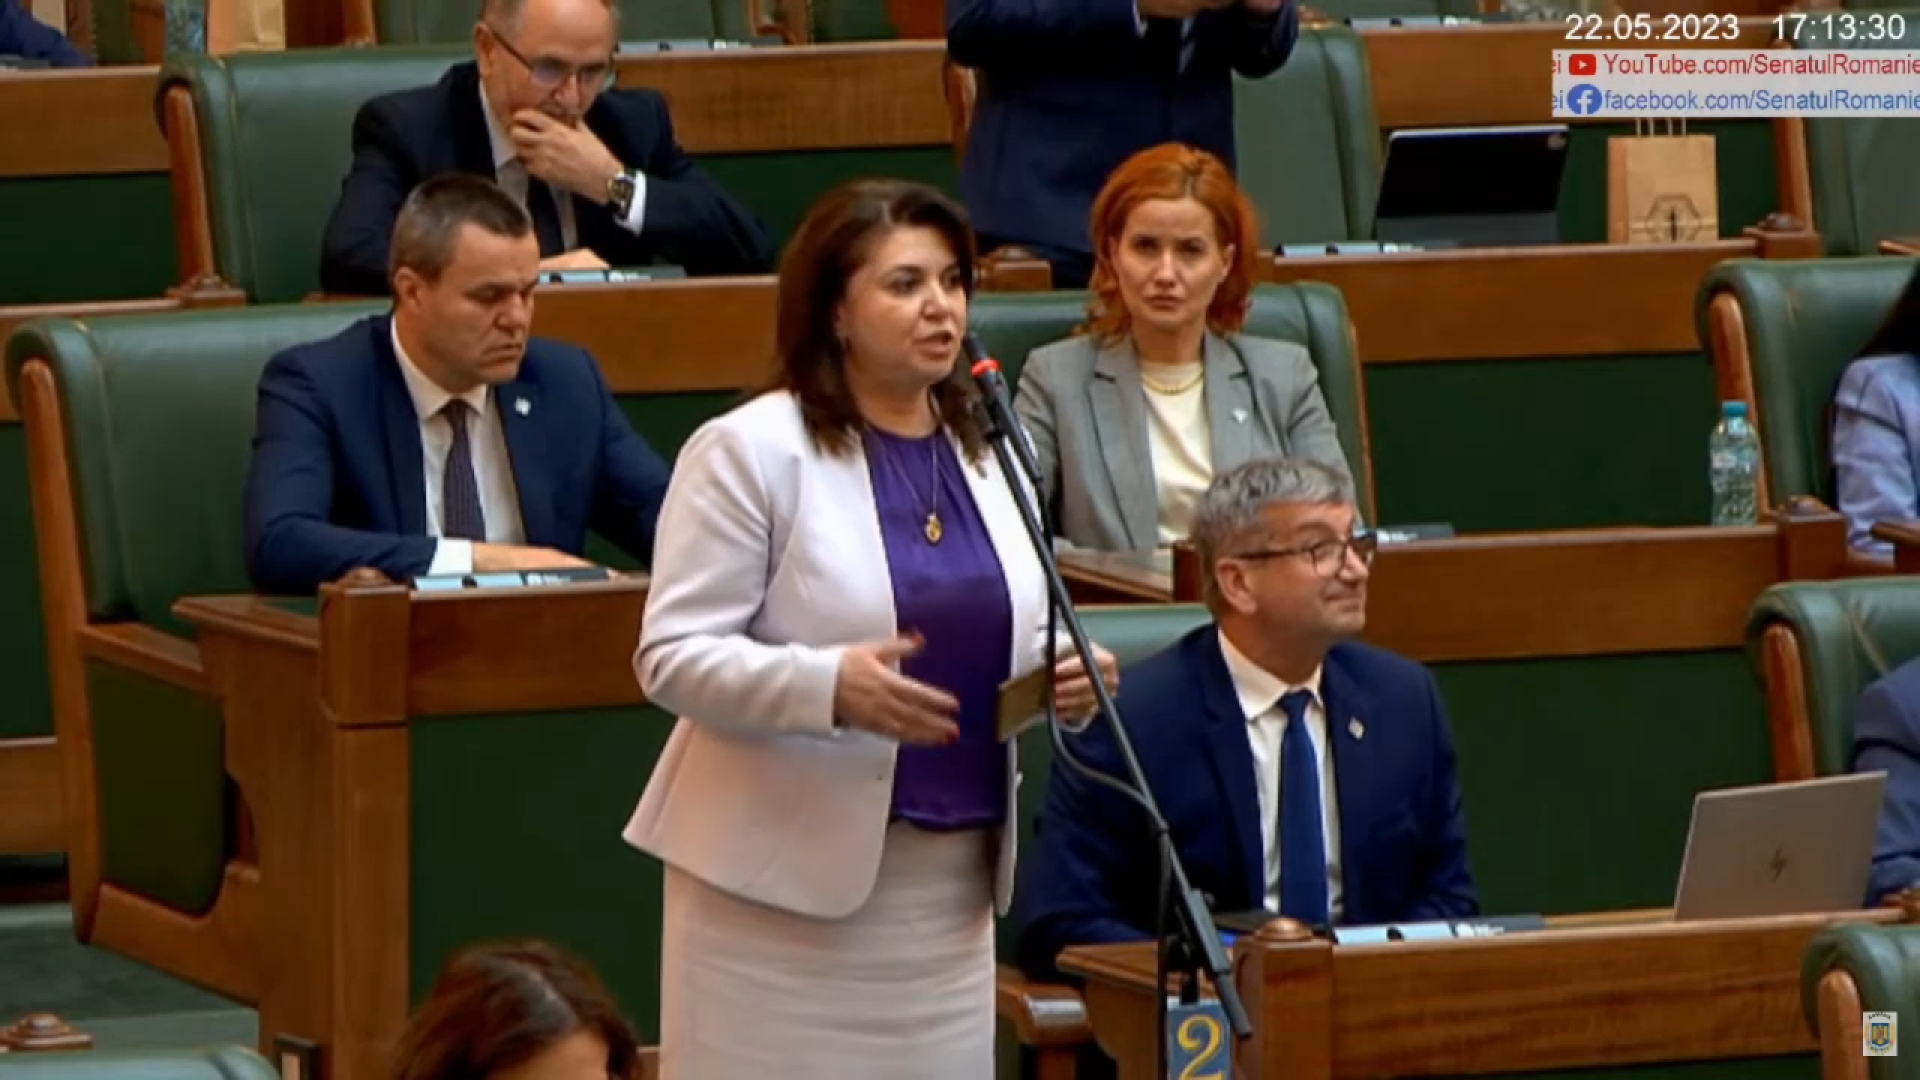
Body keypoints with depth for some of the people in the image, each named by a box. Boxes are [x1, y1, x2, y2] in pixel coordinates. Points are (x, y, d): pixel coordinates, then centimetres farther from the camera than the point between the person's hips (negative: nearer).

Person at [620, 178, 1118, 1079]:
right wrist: (830, 687, -26)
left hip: (956, 880, 6)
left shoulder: (985, 454, 14)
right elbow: (672, 656, -11)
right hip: (788, 876, -6)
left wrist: (1061, 676, 1)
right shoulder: (749, 451, -7)